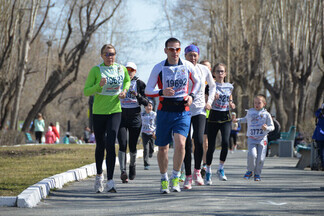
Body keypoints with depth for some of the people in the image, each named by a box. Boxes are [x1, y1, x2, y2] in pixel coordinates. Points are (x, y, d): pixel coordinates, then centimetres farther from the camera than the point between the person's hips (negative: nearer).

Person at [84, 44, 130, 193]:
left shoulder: (121, 69, 3)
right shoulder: (95, 70, -4)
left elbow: (127, 80, 25)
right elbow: (86, 91, -6)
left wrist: (124, 91, 4)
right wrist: (99, 85, -23)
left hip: (115, 111, 0)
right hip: (99, 112, 0)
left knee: (110, 144, -15)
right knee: (100, 146, 10)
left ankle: (110, 181, -17)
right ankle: (99, 175, 34)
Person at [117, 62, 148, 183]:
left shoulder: (140, 84, 4)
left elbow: (145, 102, -1)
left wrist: (138, 96, -18)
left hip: (135, 118, 0)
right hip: (121, 117, 0)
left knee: (132, 146, 4)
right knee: (122, 145, -13)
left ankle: (132, 165, 32)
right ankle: (123, 171, -19)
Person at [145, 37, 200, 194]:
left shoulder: (188, 66, 4)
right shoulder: (159, 68, -1)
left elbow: (197, 82, 20)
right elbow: (148, 90, 1)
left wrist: (191, 95, 2)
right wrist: (162, 92, -19)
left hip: (183, 111, 0)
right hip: (165, 111, 0)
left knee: (180, 143, -19)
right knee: (162, 147, 4)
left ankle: (175, 178, -3)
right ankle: (164, 179, 24)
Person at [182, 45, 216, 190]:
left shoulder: (204, 70, 3)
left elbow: (212, 86, 20)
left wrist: (209, 102, 10)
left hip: (199, 111, 0)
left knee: (199, 141, -16)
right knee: (187, 144, -3)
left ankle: (197, 171, 4)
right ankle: (188, 176, 5)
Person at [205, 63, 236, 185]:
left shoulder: (229, 87, 10)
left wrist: (232, 105, 3)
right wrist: (213, 98, -21)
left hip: (226, 117, 2)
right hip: (213, 117, -2)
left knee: (225, 142, -19)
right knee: (211, 146, -1)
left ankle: (221, 169, -3)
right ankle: (208, 172, 15)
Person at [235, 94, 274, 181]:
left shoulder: (266, 114, 0)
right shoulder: (250, 112, 9)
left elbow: (272, 127, 2)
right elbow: (246, 119, 32)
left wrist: (266, 128, -18)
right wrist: (238, 120, 20)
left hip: (262, 139, -1)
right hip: (251, 139, 1)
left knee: (260, 158, -4)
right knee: (252, 154, -20)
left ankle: (257, 174, 15)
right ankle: (250, 171, 1)